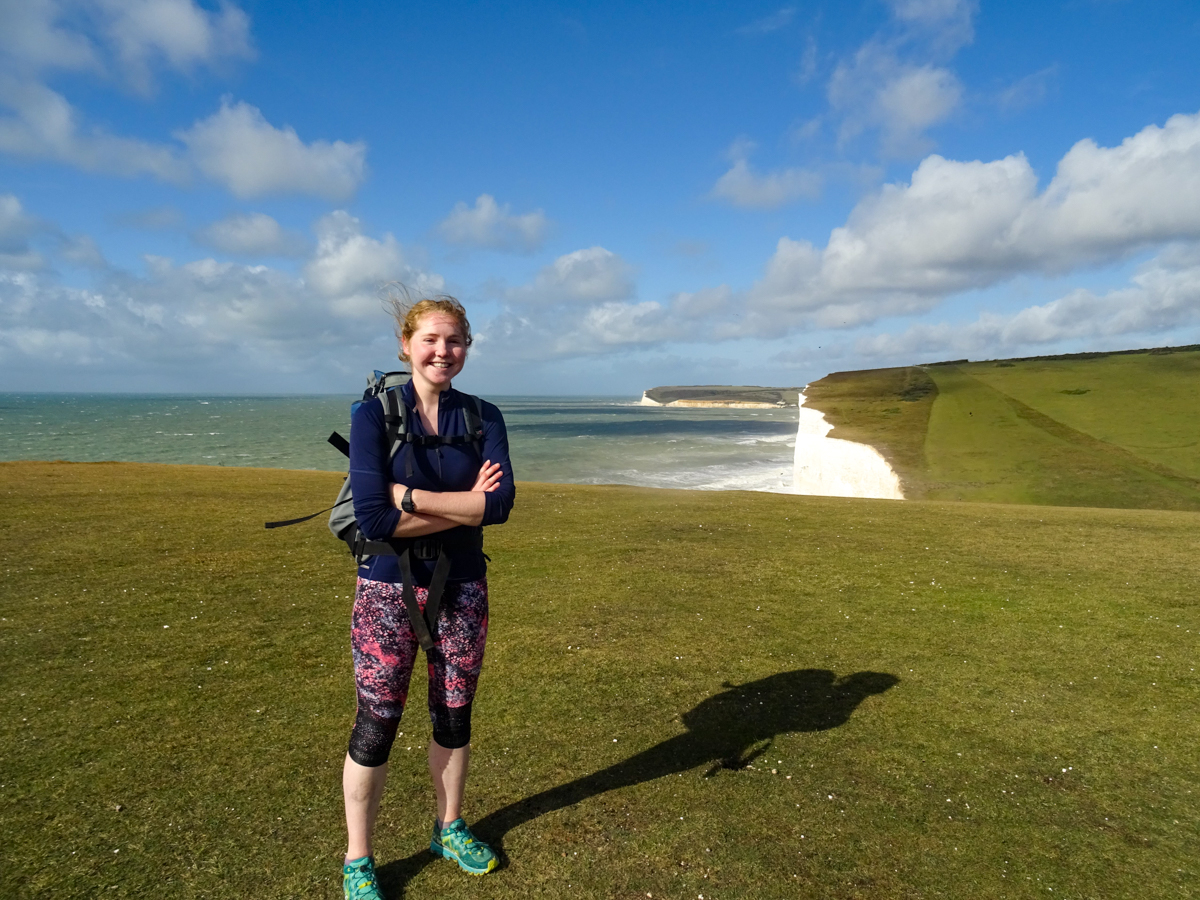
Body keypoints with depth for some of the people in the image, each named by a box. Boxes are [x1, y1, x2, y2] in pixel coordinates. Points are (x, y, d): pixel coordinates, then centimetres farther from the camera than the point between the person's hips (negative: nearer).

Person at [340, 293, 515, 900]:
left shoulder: (483, 418, 0)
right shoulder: (374, 414, -9)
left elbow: (501, 503, -15)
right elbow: (374, 519, -20)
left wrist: (408, 495, -19)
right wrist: (465, 506, -16)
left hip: (462, 588, 3)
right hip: (388, 589, -3)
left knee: (454, 716, 16)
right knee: (377, 725, 6)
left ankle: (449, 829, 40)